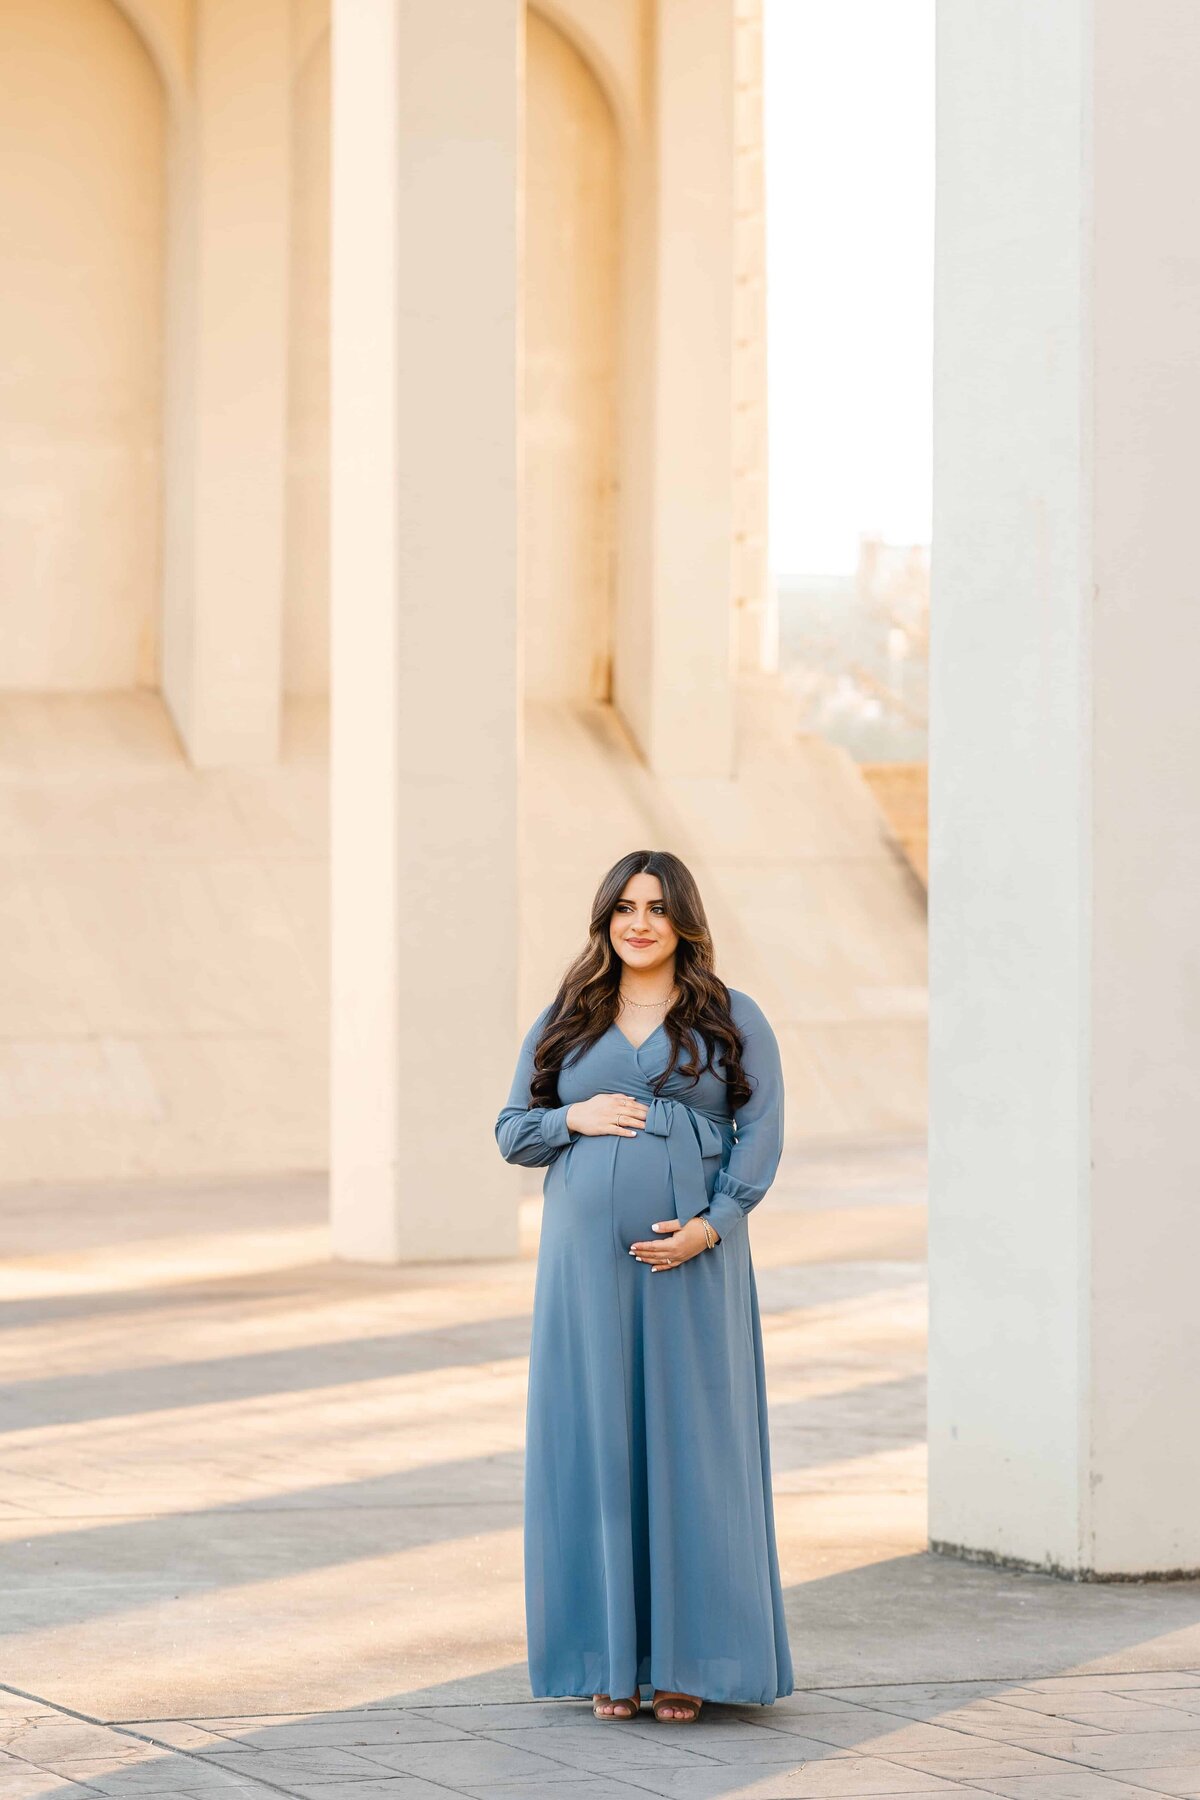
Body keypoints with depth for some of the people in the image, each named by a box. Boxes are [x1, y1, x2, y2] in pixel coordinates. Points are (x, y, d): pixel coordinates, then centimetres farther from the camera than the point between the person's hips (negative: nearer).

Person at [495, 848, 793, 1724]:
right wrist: (574, 1118, -8)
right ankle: (610, 1660, 8)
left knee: (691, 1444, -2)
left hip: (691, 1264, -2)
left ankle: (686, 1659, 4)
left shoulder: (732, 1019, 5)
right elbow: (511, 1131, 13)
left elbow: (760, 1133, -2)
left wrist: (710, 1225, -15)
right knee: (595, 1445, 2)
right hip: (589, 1260, 2)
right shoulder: (564, 1021, 11)